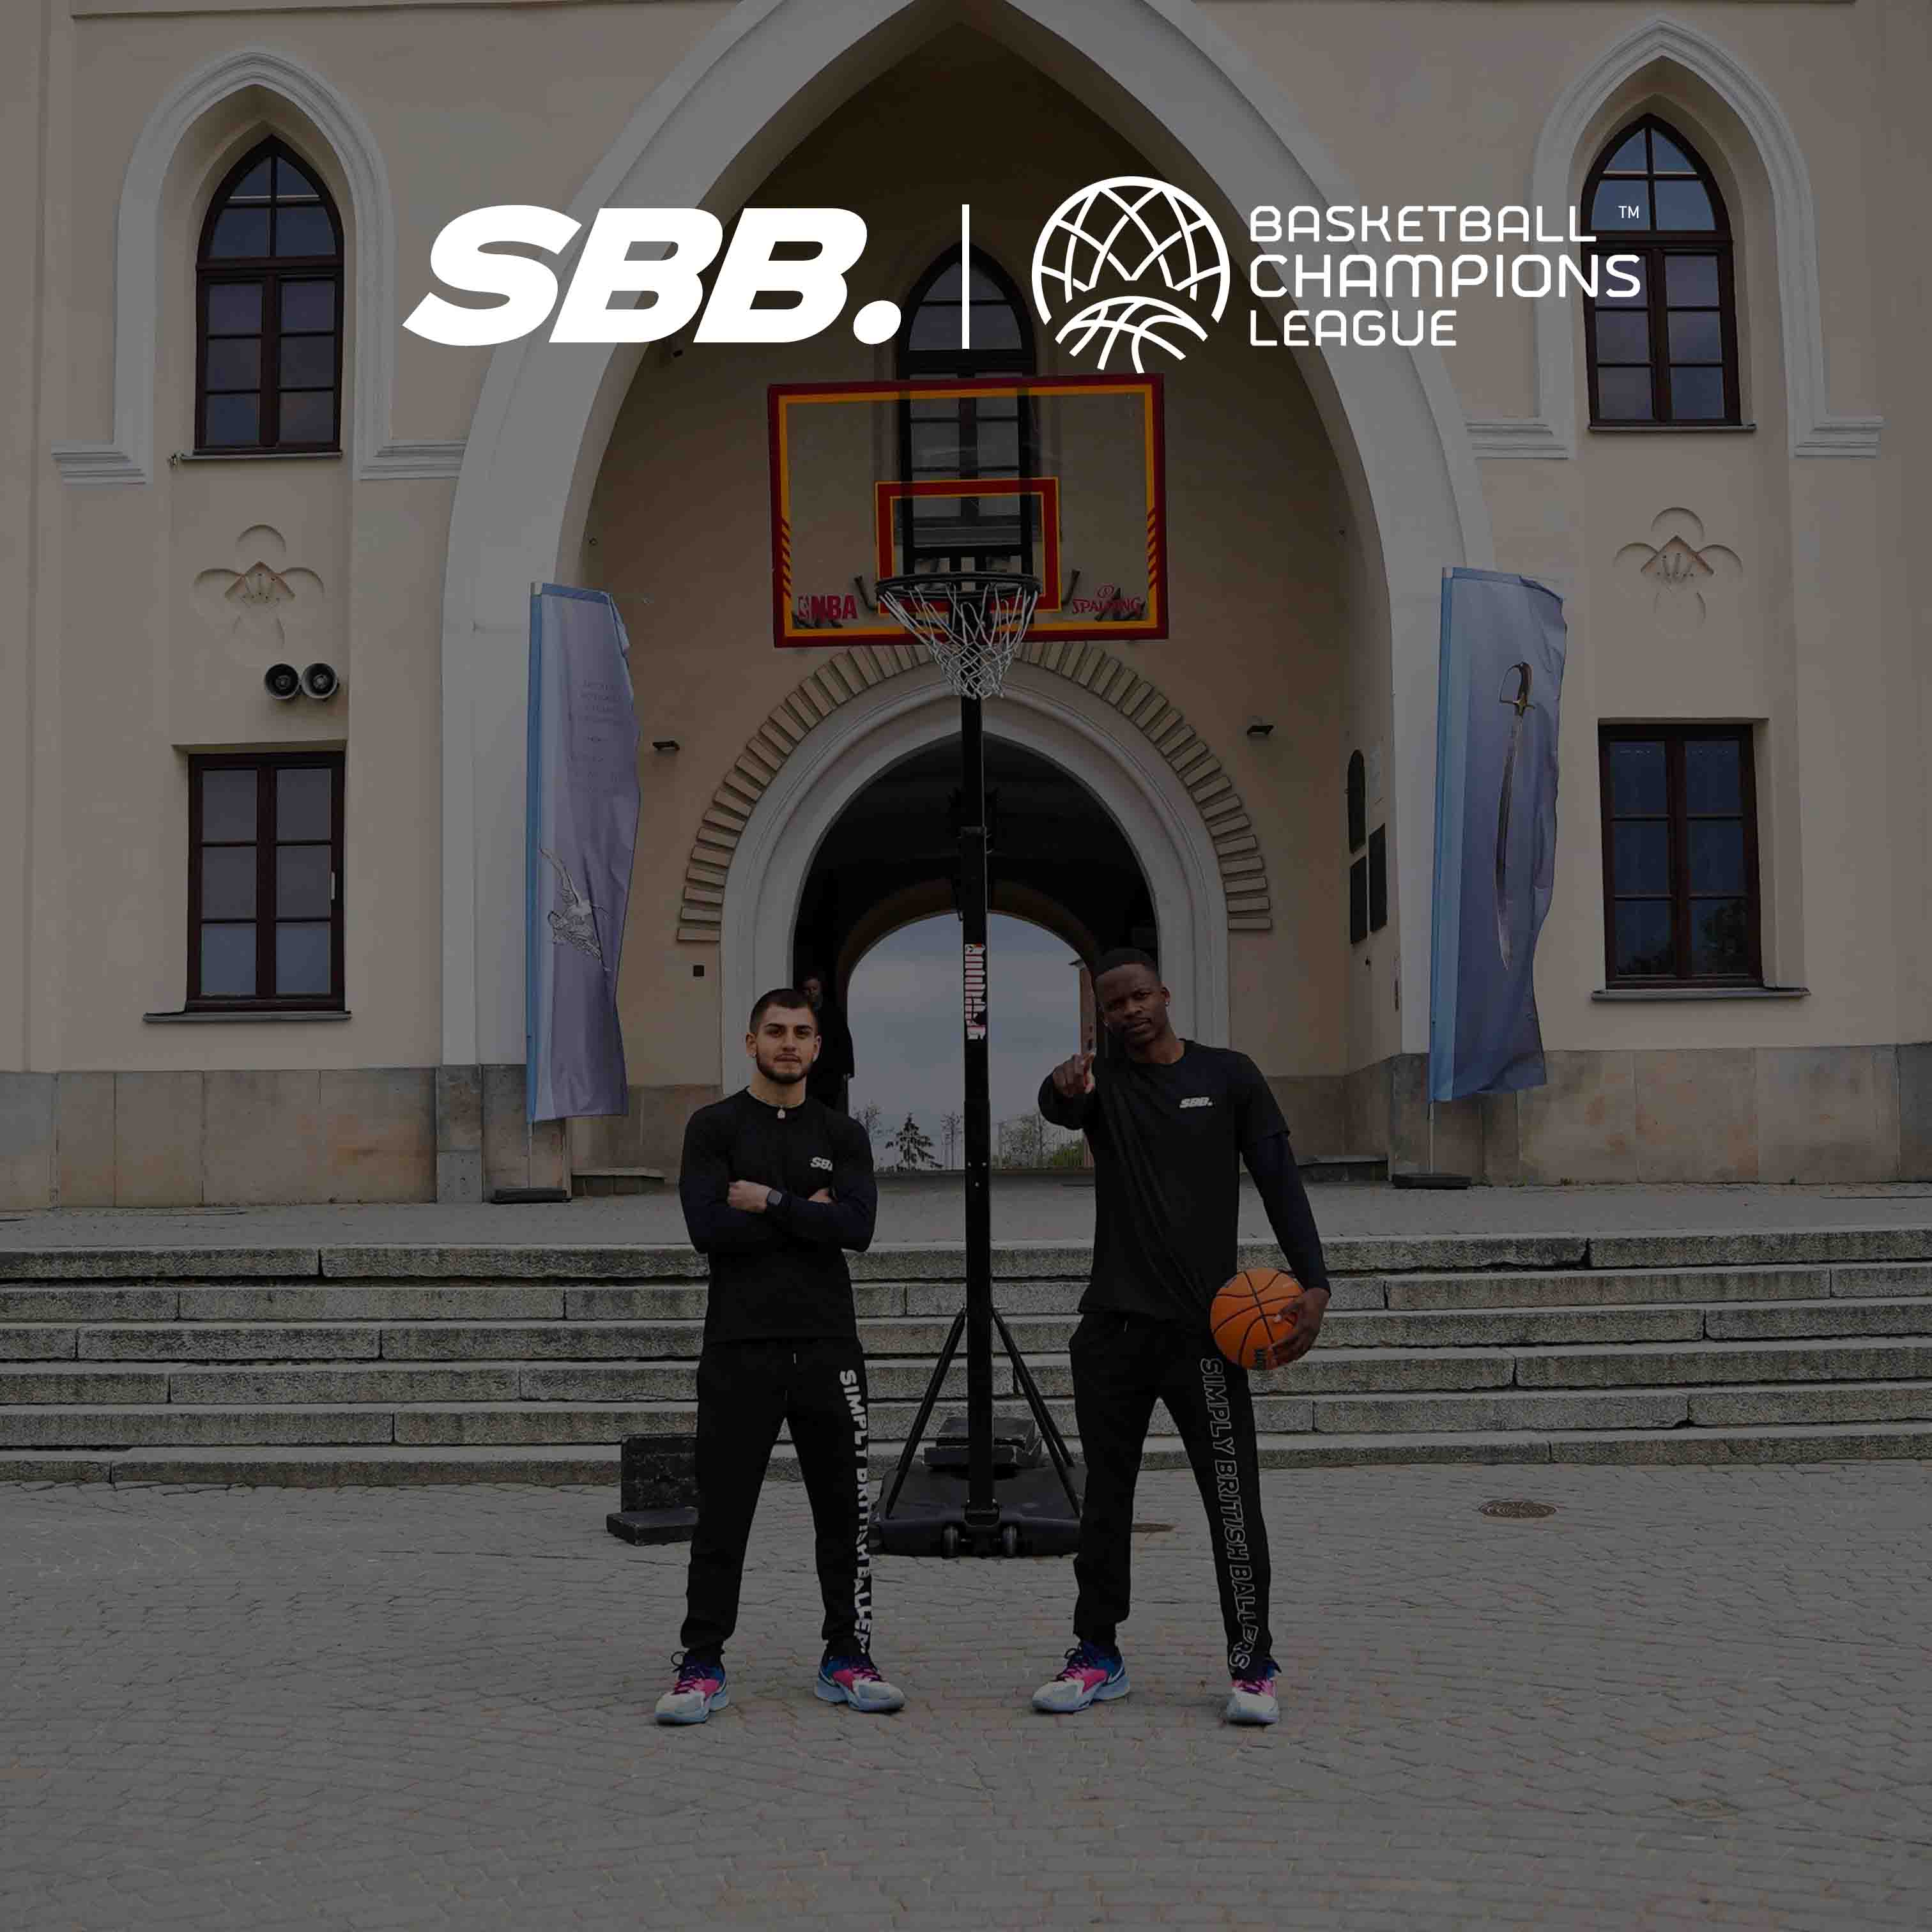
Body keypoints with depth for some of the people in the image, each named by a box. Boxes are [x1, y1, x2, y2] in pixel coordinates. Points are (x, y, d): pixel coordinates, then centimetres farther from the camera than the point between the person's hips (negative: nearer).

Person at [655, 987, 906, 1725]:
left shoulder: (841, 1135, 10)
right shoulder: (714, 1128, 3)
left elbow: (858, 1227, -6)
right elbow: (707, 1227, -11)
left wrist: (769, 1202, -10)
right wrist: (806, 1215, -7)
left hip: (827, 1344, 3)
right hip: (740, 1345, -2)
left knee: (844, 1512, 6)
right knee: (722, 1515, 0)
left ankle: (846, 1659, 17)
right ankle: (702, 1667, 8)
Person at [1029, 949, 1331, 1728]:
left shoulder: (1228, 1076, 4)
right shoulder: (1102, 1082, 6)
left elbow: (1279, 1179, 0)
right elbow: (1059, 1106, -18)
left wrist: (1312, 1282, -12)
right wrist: (1063, 1088, -44)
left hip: (1204, 1325, -2)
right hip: (1112, 1324, 2)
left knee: (1232, 1499, -4)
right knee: (1105, 1496, 9)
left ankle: (1254, 1665, 6)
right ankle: (1099, 1656, 21)